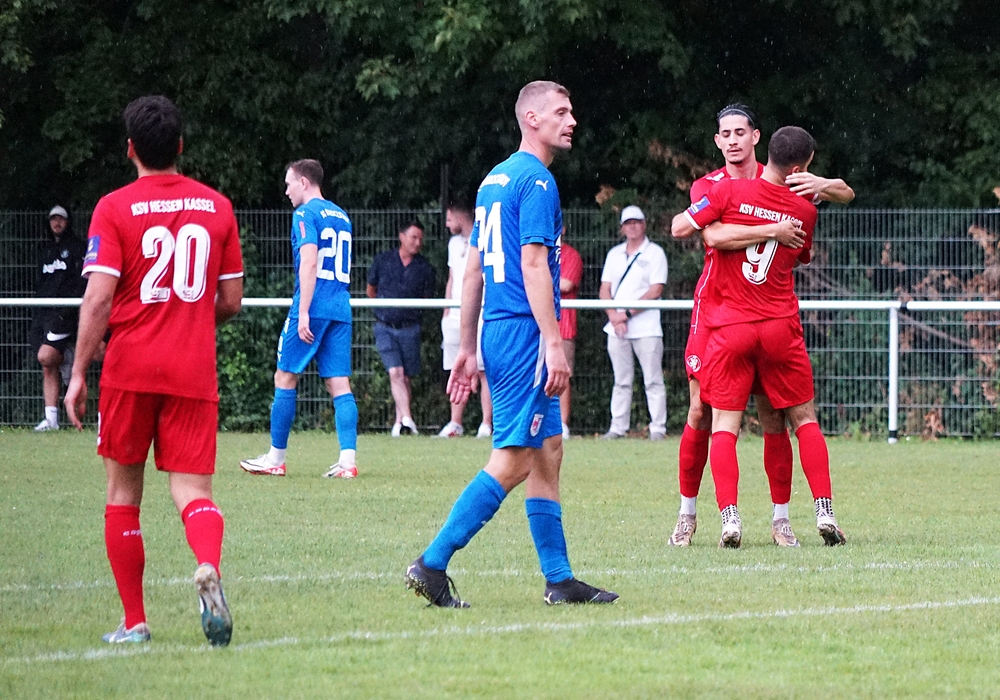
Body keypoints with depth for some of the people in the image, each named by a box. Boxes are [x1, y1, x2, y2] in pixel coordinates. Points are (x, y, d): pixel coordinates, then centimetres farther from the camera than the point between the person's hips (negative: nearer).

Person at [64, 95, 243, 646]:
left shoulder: (115, 209, -4)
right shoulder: (217, 207, 7)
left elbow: (98, 298, -12)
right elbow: (231, 301, 10)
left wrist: (78, 373, -8)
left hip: (130, 371, -2)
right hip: (194, 373, 2)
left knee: (124, 491, 12)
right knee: (192, 489, -1)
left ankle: (134, 621, 12)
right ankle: (209, 566, -33)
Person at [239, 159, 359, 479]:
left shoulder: (306, 214, -6)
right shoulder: (342, 217, 18)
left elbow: (309, 263, -17)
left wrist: (303, 313, -20)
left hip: (312, 308, -7)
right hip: (341, 309, 7)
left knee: (285, 378, 4)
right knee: (339, 383, 2)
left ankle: (276, 458, 9)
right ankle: (348, 459, -9)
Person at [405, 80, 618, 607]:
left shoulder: (495, 179, 18)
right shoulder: (535, 180, -10)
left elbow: (474, 268, 19)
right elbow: (534, 264, -18)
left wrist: (467, 346, 21)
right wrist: (553, 342, -20)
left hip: (496, 329, 10)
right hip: (524, 330, -10)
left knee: (548, 452, 11)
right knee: (512, 460, -9)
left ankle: (559, 579, 12)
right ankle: (433, 564, -12)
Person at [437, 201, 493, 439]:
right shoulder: (454, 243, 18)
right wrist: (446, 311, 15)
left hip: (479, 316, -7)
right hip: (455, 317, 7)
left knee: (483, 371, -8)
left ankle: (486, 424, -8)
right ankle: (455, 424, 7)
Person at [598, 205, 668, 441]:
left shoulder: (654, 253, 2)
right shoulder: (614, 254, 17)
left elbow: (655, 291, -7)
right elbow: (605, 289, 11)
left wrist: (628, 313, -13)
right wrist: (614, 317, -6)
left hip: (646, 327, -5)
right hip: (617, 328, 5)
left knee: (653, 381, -6)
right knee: (621, 381, 7)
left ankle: (657, 428, -7)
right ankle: (618, 427, 9)